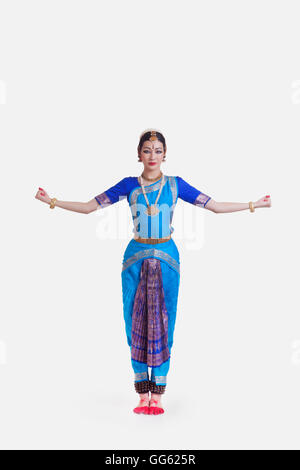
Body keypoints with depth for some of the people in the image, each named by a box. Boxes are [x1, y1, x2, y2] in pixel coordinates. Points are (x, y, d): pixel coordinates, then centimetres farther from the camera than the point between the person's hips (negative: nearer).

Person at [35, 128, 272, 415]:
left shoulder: (175, 185, 4)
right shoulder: (128, 185, 4)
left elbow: (216, 206, 5)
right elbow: (88, 207, 6)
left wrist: (254, 205, 2)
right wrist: (51, 201, 1)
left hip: (166, 257, 0)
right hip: (136, 257, 0)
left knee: (163, 325, 2)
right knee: (136, 324, 2)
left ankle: (157, 396, 12)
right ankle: (143, 396, 13)